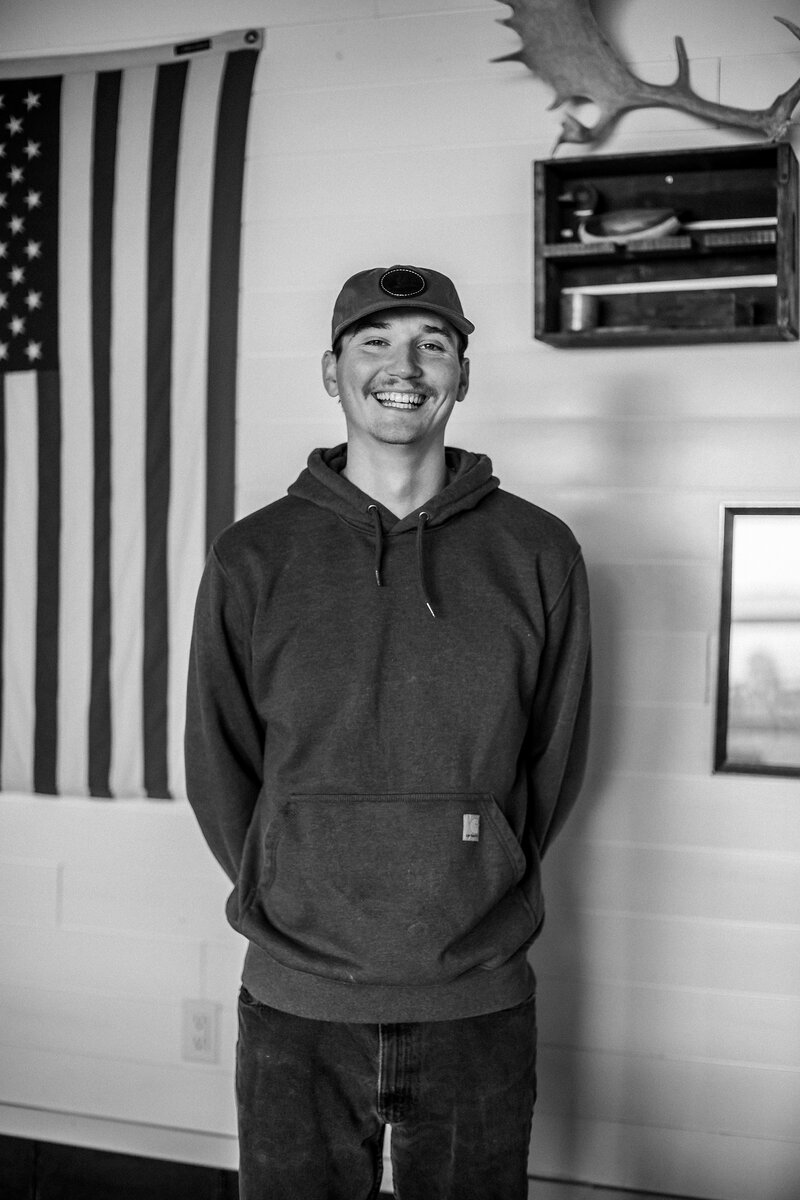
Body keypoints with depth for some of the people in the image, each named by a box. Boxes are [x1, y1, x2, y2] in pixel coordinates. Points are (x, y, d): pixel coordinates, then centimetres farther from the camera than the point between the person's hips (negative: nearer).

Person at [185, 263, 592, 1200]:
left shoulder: (538, 555, -2)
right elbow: (217, 771, 4)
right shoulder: (251, 560, -2)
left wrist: (478, 905, 6)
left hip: (479, 1010, 0)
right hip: (293, 1010, 0)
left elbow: (554, 761, 4)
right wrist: (287, 912, 4)